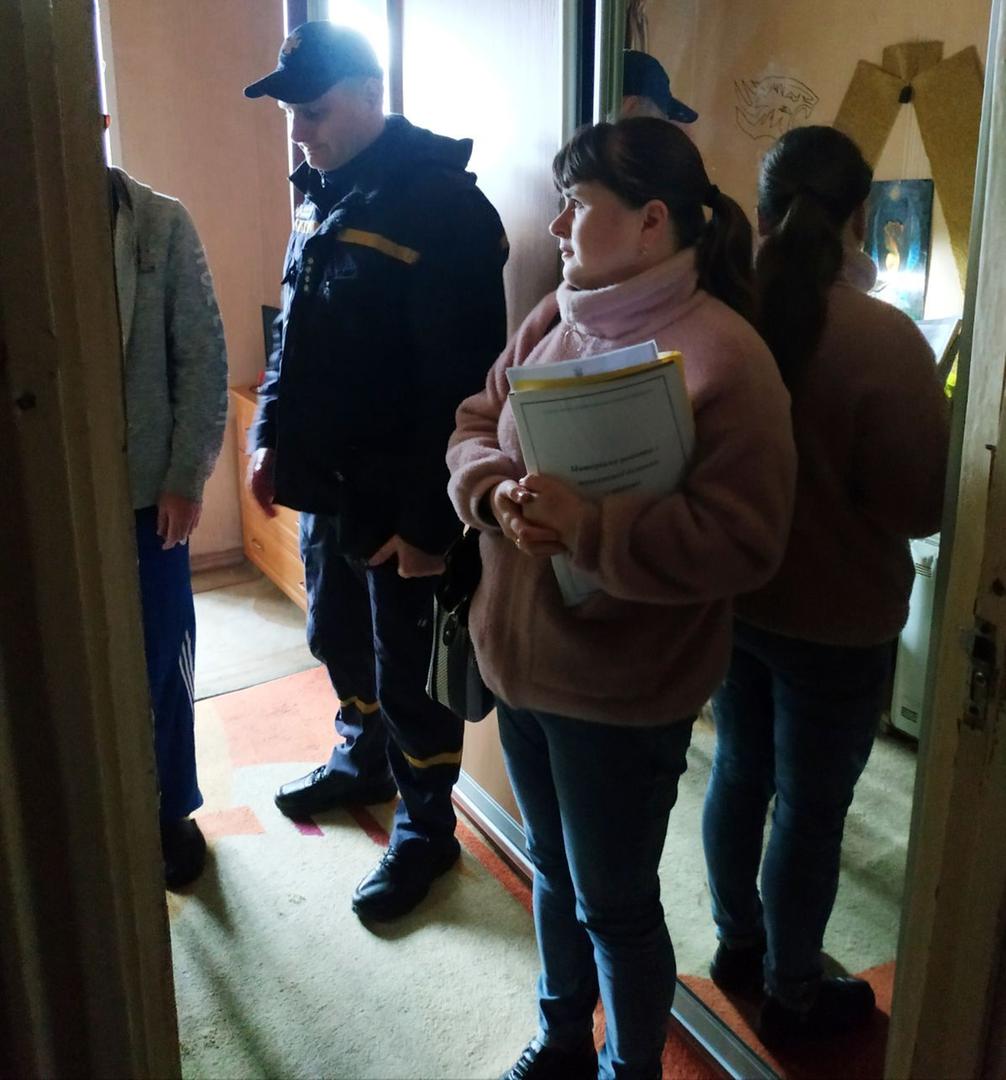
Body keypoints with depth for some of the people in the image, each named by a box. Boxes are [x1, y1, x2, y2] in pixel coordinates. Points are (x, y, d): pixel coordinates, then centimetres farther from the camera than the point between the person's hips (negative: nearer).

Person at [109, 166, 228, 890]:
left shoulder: (162, 224, -4)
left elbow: (203, 356, -4)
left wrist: (187, 476, -8)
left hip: (146, 490, -1)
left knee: (160, 665, 11)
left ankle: (172, 811, 31)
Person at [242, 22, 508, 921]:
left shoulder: (443, 203, -19)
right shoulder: (322, 192, 8)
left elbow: (461, 381, -22)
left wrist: (429, 517, -22)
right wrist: (271, 437, 13)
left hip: (400, 498, -8)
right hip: (328, 480, 8)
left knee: (409, 676, 5)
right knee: (337, 637, 24)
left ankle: (426, 831, 26)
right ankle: (363, 761, 48)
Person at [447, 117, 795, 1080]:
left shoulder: (724, 356, -20)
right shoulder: (552, 320, 3)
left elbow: (741, 541, -23)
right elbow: (475, 423, 7)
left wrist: (589, 526, -32)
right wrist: (495, 492, -15)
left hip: (623, 688, -7)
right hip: (520, 658, 7)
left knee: (615, 903, 12)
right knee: (553, 869, 25)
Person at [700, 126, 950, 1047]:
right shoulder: (883, 338, -22)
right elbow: (921, 507, -15)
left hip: (729, 597, 6)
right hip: (836, 621, -5)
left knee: (741, 771, 22)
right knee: (811, 805, 11)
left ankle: (737, 942, 44)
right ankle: (792, 996, 31)